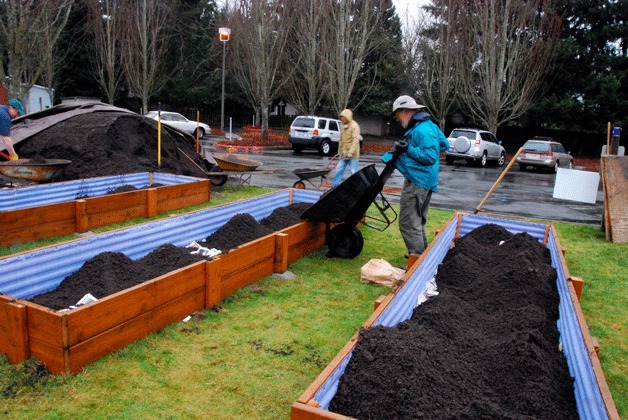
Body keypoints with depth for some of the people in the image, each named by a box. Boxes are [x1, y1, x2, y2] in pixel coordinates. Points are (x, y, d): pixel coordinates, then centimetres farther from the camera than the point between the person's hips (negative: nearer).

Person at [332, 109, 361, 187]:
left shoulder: (354, 126, -13)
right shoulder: (342, 125, 11)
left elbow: (356, 140, -20)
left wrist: (351, 152, -27)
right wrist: (339, 150, 17)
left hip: (352, 154, -8)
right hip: (344, 153, 8)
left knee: (355, 171, -3)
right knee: (339, 169, 10)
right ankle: (335, 185, 18)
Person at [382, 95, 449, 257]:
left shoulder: (422, 130, -19)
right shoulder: (430, 125, 13)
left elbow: (430, 156, -26)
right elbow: (445, 145, 21)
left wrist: (409, 149, -19)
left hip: (417, 183, -11)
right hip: (423, 182, 11)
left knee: (408, 224, -7)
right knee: (417, 221, 23)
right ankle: (423, 253, 36)